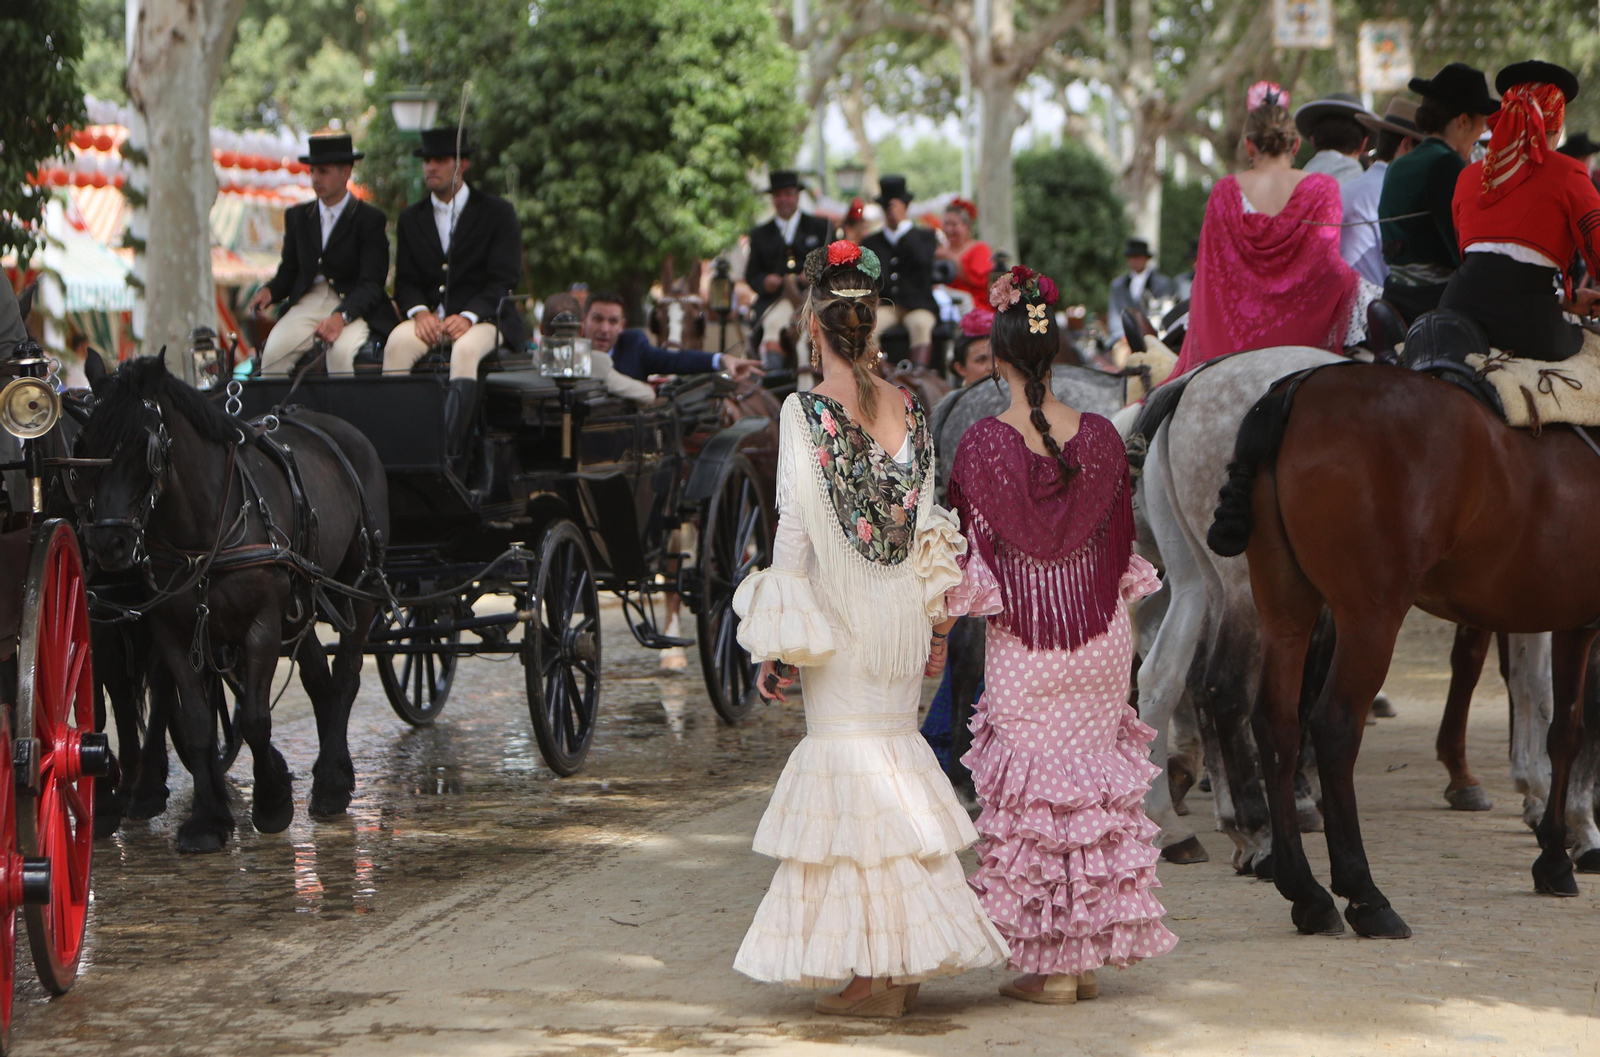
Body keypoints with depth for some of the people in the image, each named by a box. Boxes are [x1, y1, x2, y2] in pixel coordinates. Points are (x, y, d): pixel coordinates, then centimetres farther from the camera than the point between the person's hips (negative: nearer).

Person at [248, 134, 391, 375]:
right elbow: (289, 271, 18)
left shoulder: (370, 219, -1)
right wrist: (270, 291, -7)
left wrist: (341, 316, -26)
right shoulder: (297, 216, 15)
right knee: (273, 351, -25)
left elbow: (371, 283, -9)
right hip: (307, 303, 4)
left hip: (354, 306, -4)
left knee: (341, 351, -35)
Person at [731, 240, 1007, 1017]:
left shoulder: (807, 412, -10)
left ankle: (873, 975, -1)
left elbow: (796, 526, -10)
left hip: (841, 611, -5)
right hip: (901, 616, 5)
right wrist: (936, 623, 17)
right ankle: (907, 959, 14)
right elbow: (926, 520, 8)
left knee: (850, 758, -1)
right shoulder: (908, 408, 4)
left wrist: (776, 640, -5)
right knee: (895, 752, 13)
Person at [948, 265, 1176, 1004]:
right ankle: (1092, 956, 16)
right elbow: (1119, 545, 5)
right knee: (1098, 781, 13)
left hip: (1021, 642, -3)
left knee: (1030, 786, 5)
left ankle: (1051, 965, 6)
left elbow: (974, 553, -8)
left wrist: (954, 611, 6)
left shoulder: (984, 445, -13)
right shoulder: (1100, 438, -3)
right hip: (1098, 637, 3)